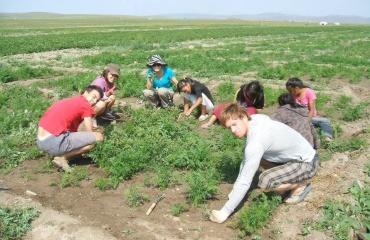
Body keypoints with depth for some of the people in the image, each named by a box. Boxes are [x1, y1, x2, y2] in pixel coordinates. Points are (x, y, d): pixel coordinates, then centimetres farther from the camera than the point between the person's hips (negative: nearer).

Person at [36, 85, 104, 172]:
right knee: (99, 137, -7)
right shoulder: (85, 105, -3)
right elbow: (90, 133, 0)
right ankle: (63, 157, -5)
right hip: (54, 143, -10)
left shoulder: (70, 101, 23)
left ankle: (60, 154, 10)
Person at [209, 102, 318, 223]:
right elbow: (246, 160, 4)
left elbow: (245, 182, -29)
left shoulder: (256, 142, -31)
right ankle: (286, 182, 17)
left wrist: (225, 212, -23)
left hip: (307, 163, -9)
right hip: (294, 155, 9)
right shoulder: (255, 119, -6)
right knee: (253, 157, 13)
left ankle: (300, 185, -1)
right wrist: (235, 189, 5)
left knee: (265, 181, -29)